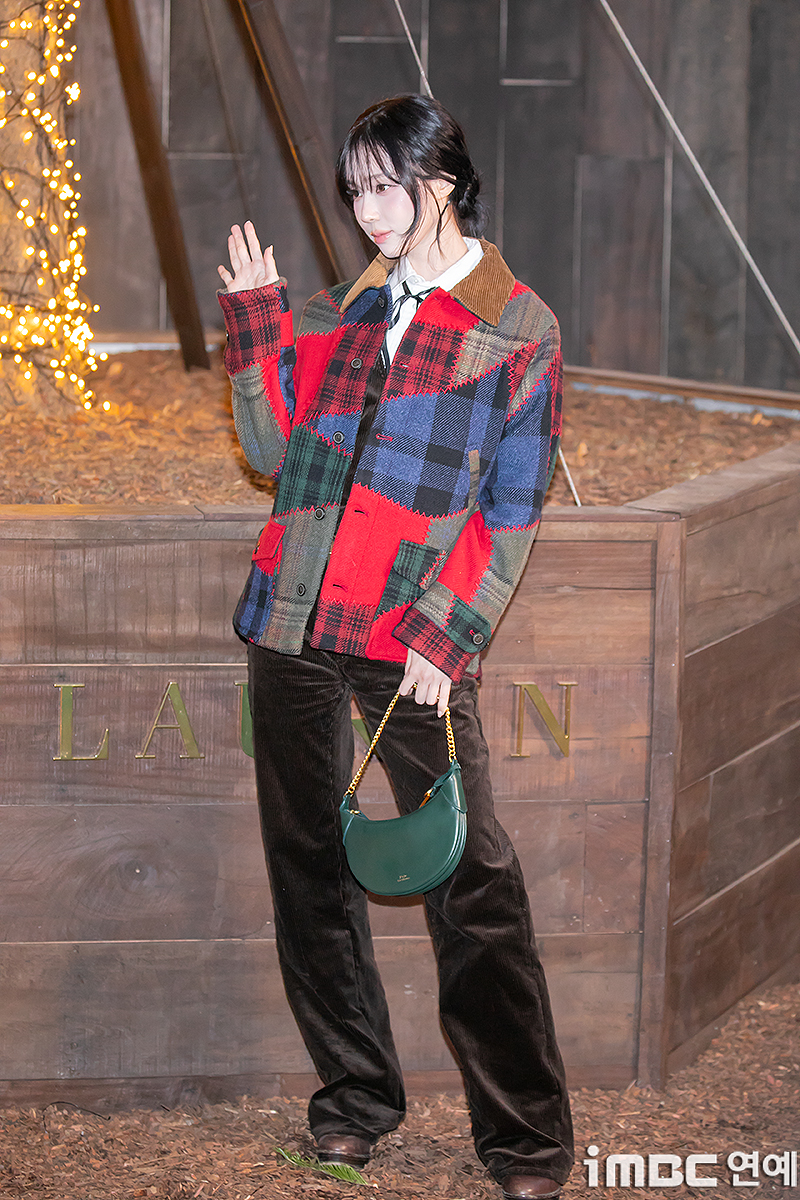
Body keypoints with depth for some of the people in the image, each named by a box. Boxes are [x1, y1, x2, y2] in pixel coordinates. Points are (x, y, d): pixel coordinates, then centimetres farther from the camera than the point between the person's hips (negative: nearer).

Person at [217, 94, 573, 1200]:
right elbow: (272, 448, 10)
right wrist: (257, 322, 1)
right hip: (293, 623, 5)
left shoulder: (516, 326, 0)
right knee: (309, 863, 10)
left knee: (472, 880, -6)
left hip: (417, 638, -5)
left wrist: (444, 636, -11)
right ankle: (355, 1096, 23)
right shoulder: (342, 309, 14)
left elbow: (513, 509, -3)